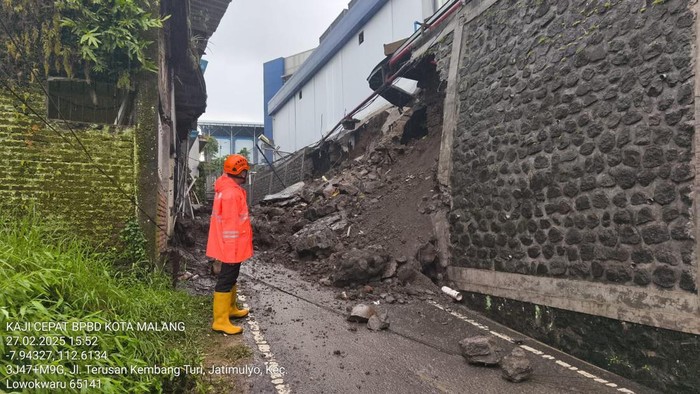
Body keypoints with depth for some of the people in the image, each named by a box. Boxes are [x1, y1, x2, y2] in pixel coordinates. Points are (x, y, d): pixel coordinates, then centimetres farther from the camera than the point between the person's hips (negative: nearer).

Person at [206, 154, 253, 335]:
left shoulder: (227, 188, 8)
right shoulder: (231, 194, -24)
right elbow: (230, 225, -24)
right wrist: (231, 251, -21)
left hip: (233, 247, 10)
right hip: (232, 248, -10)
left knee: (231, 277, 22)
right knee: (226, 281, -3)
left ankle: (230, 308, 38)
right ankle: (220, 321, 6)